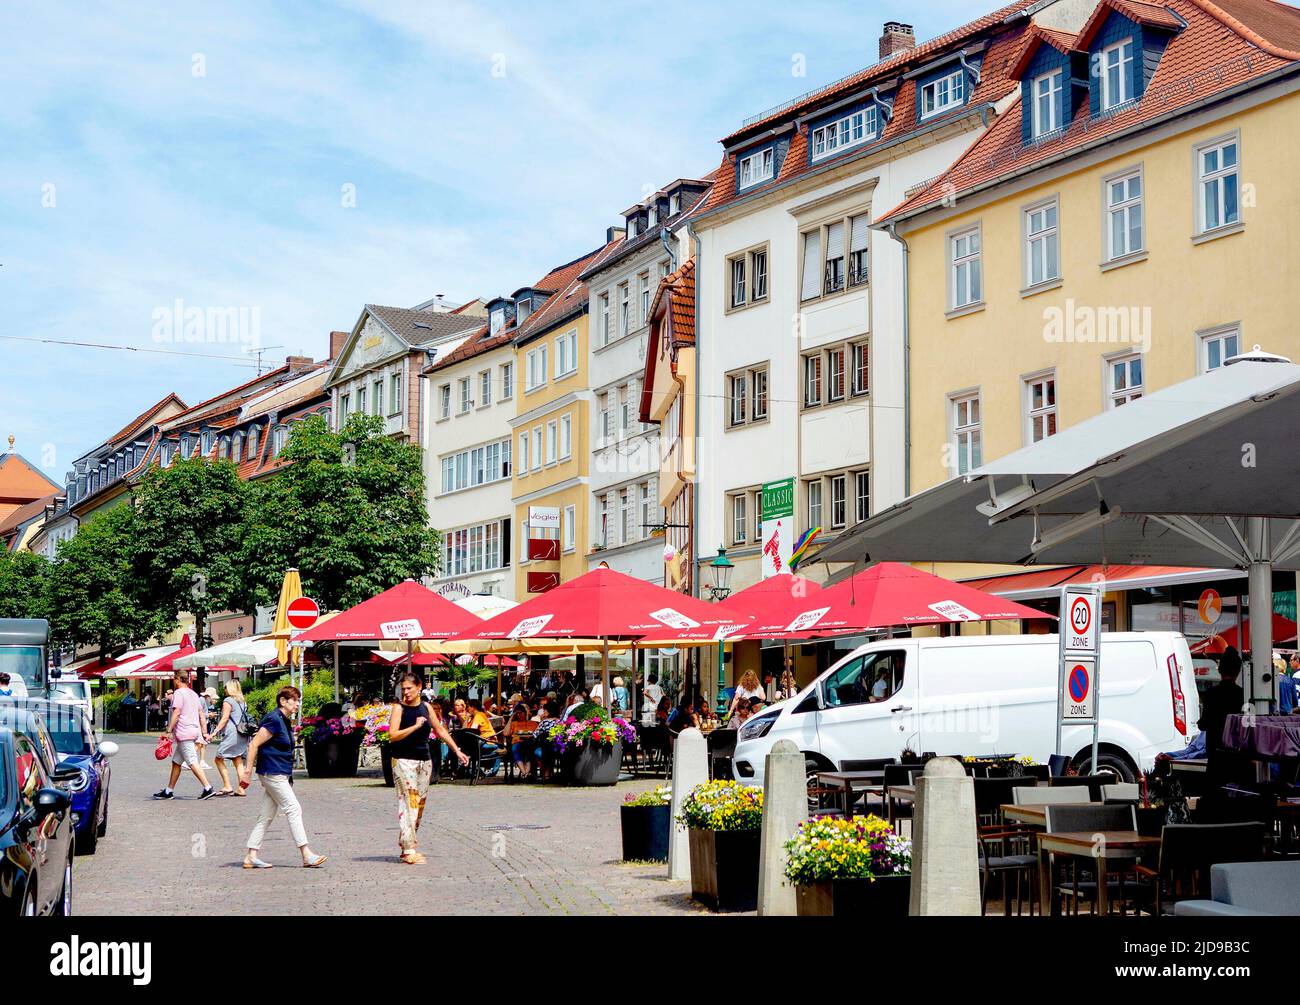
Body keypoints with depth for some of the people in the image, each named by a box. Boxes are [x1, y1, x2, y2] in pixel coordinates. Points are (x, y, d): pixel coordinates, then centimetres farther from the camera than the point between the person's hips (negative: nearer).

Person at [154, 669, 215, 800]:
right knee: (176, 762, 15)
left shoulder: (179, 693, -7)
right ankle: (169, 790, 19)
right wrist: (204, 733, 19)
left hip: (184, 733, -9)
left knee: (192, 762, -12)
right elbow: (202, 715, 18)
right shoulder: (194, 694, 19)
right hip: (194, 731, 9)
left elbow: (176, 713, -16)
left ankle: (208, 788, -18)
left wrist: (169, 730, -16)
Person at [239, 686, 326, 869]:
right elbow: (254, 744, -17)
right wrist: (247, 771, -18)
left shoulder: (285, 721, 15)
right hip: (272, 774, -10)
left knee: (266, 816, 9)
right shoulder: (274, 720, -15)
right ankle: (306, 855, -8)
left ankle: (251, 856, 11)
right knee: (293, 809, -9)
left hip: (280, 775, 10)